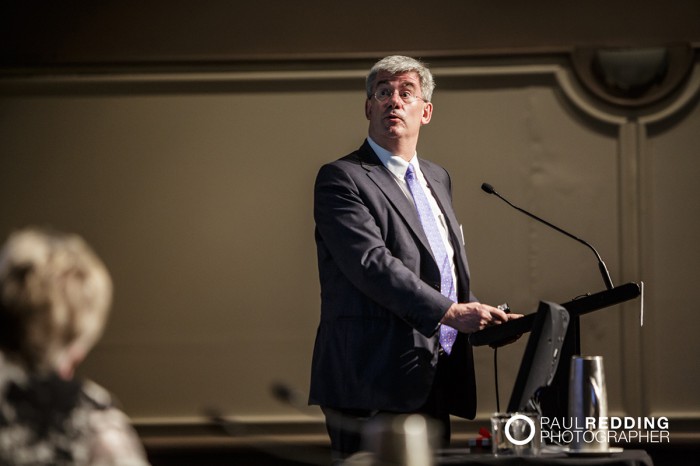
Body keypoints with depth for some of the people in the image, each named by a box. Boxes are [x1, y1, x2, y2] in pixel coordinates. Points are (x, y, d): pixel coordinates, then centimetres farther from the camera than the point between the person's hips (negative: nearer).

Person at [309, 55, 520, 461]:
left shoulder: (438, 179, 21)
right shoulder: (341, 179, -5)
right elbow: (371, 264, -17)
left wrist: (483, 317, 8)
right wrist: (450, 312, -22)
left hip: (435, 381, 8)